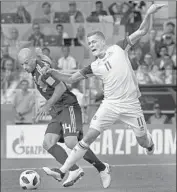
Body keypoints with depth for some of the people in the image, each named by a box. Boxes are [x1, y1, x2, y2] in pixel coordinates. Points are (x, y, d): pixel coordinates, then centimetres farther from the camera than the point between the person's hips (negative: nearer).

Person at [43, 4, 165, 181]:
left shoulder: (118, 49, 0)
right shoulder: (94, 67, 5)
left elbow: (142, 31, -1)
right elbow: (70, 79, 7)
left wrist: (148, 14, -16)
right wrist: (52, 72, -8)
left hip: (131, 104, -1)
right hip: (110, 104, 1)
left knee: (143, 141, 10)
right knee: (88, 138, -11)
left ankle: (150, 144, 51)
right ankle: (62, 172, -13)